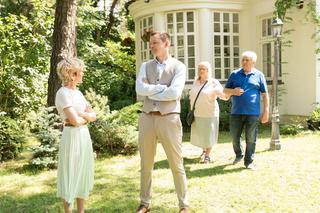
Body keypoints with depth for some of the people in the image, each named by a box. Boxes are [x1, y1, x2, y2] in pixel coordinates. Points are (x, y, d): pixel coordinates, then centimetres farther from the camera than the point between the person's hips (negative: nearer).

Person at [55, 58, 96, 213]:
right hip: (72, 137, -9)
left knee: (83, 175, 14)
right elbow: (75, 121, -22)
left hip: (84, 136, 9)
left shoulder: (78, 92, 12)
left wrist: (81, 114, -10)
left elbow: (94, 116, 9)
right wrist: (86, 117, -2)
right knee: (70, 176, 3)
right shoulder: (63, 93, -14)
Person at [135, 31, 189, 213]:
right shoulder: (146, 66, 10)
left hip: (169, 119, -4)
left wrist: (151, 92, -7)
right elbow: (139, 89, -6)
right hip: (147, 118, 4)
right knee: (146, 164, 13)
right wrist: (163, 87, -10)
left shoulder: (178, 66, -2)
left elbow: (175, 93, -16)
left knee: (177, 164, 5)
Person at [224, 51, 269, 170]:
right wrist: (233, 91, -9)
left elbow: (265, 94, 6)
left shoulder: (259, 75, 5)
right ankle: (239, 155, 34)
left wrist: (266, 111, 0)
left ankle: (249, 162, 13)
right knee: (234, 137, 9)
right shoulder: (235, 74, 9)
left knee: (251, 139, 1)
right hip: (236, 112, 2)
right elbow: (225, 90, 13)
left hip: (252, 113, -2)